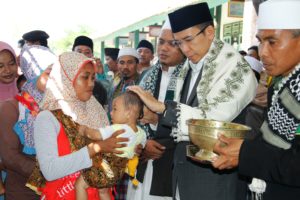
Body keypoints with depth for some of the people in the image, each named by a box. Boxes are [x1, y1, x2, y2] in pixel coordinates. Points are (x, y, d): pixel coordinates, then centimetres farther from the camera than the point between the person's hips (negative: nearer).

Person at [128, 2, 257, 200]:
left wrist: (161, 107, -20)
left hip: (215, 170, -6)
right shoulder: (190, 66, 6)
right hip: (185, 162, 7)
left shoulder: (235, 68, -17)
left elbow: (211, 120, -23)